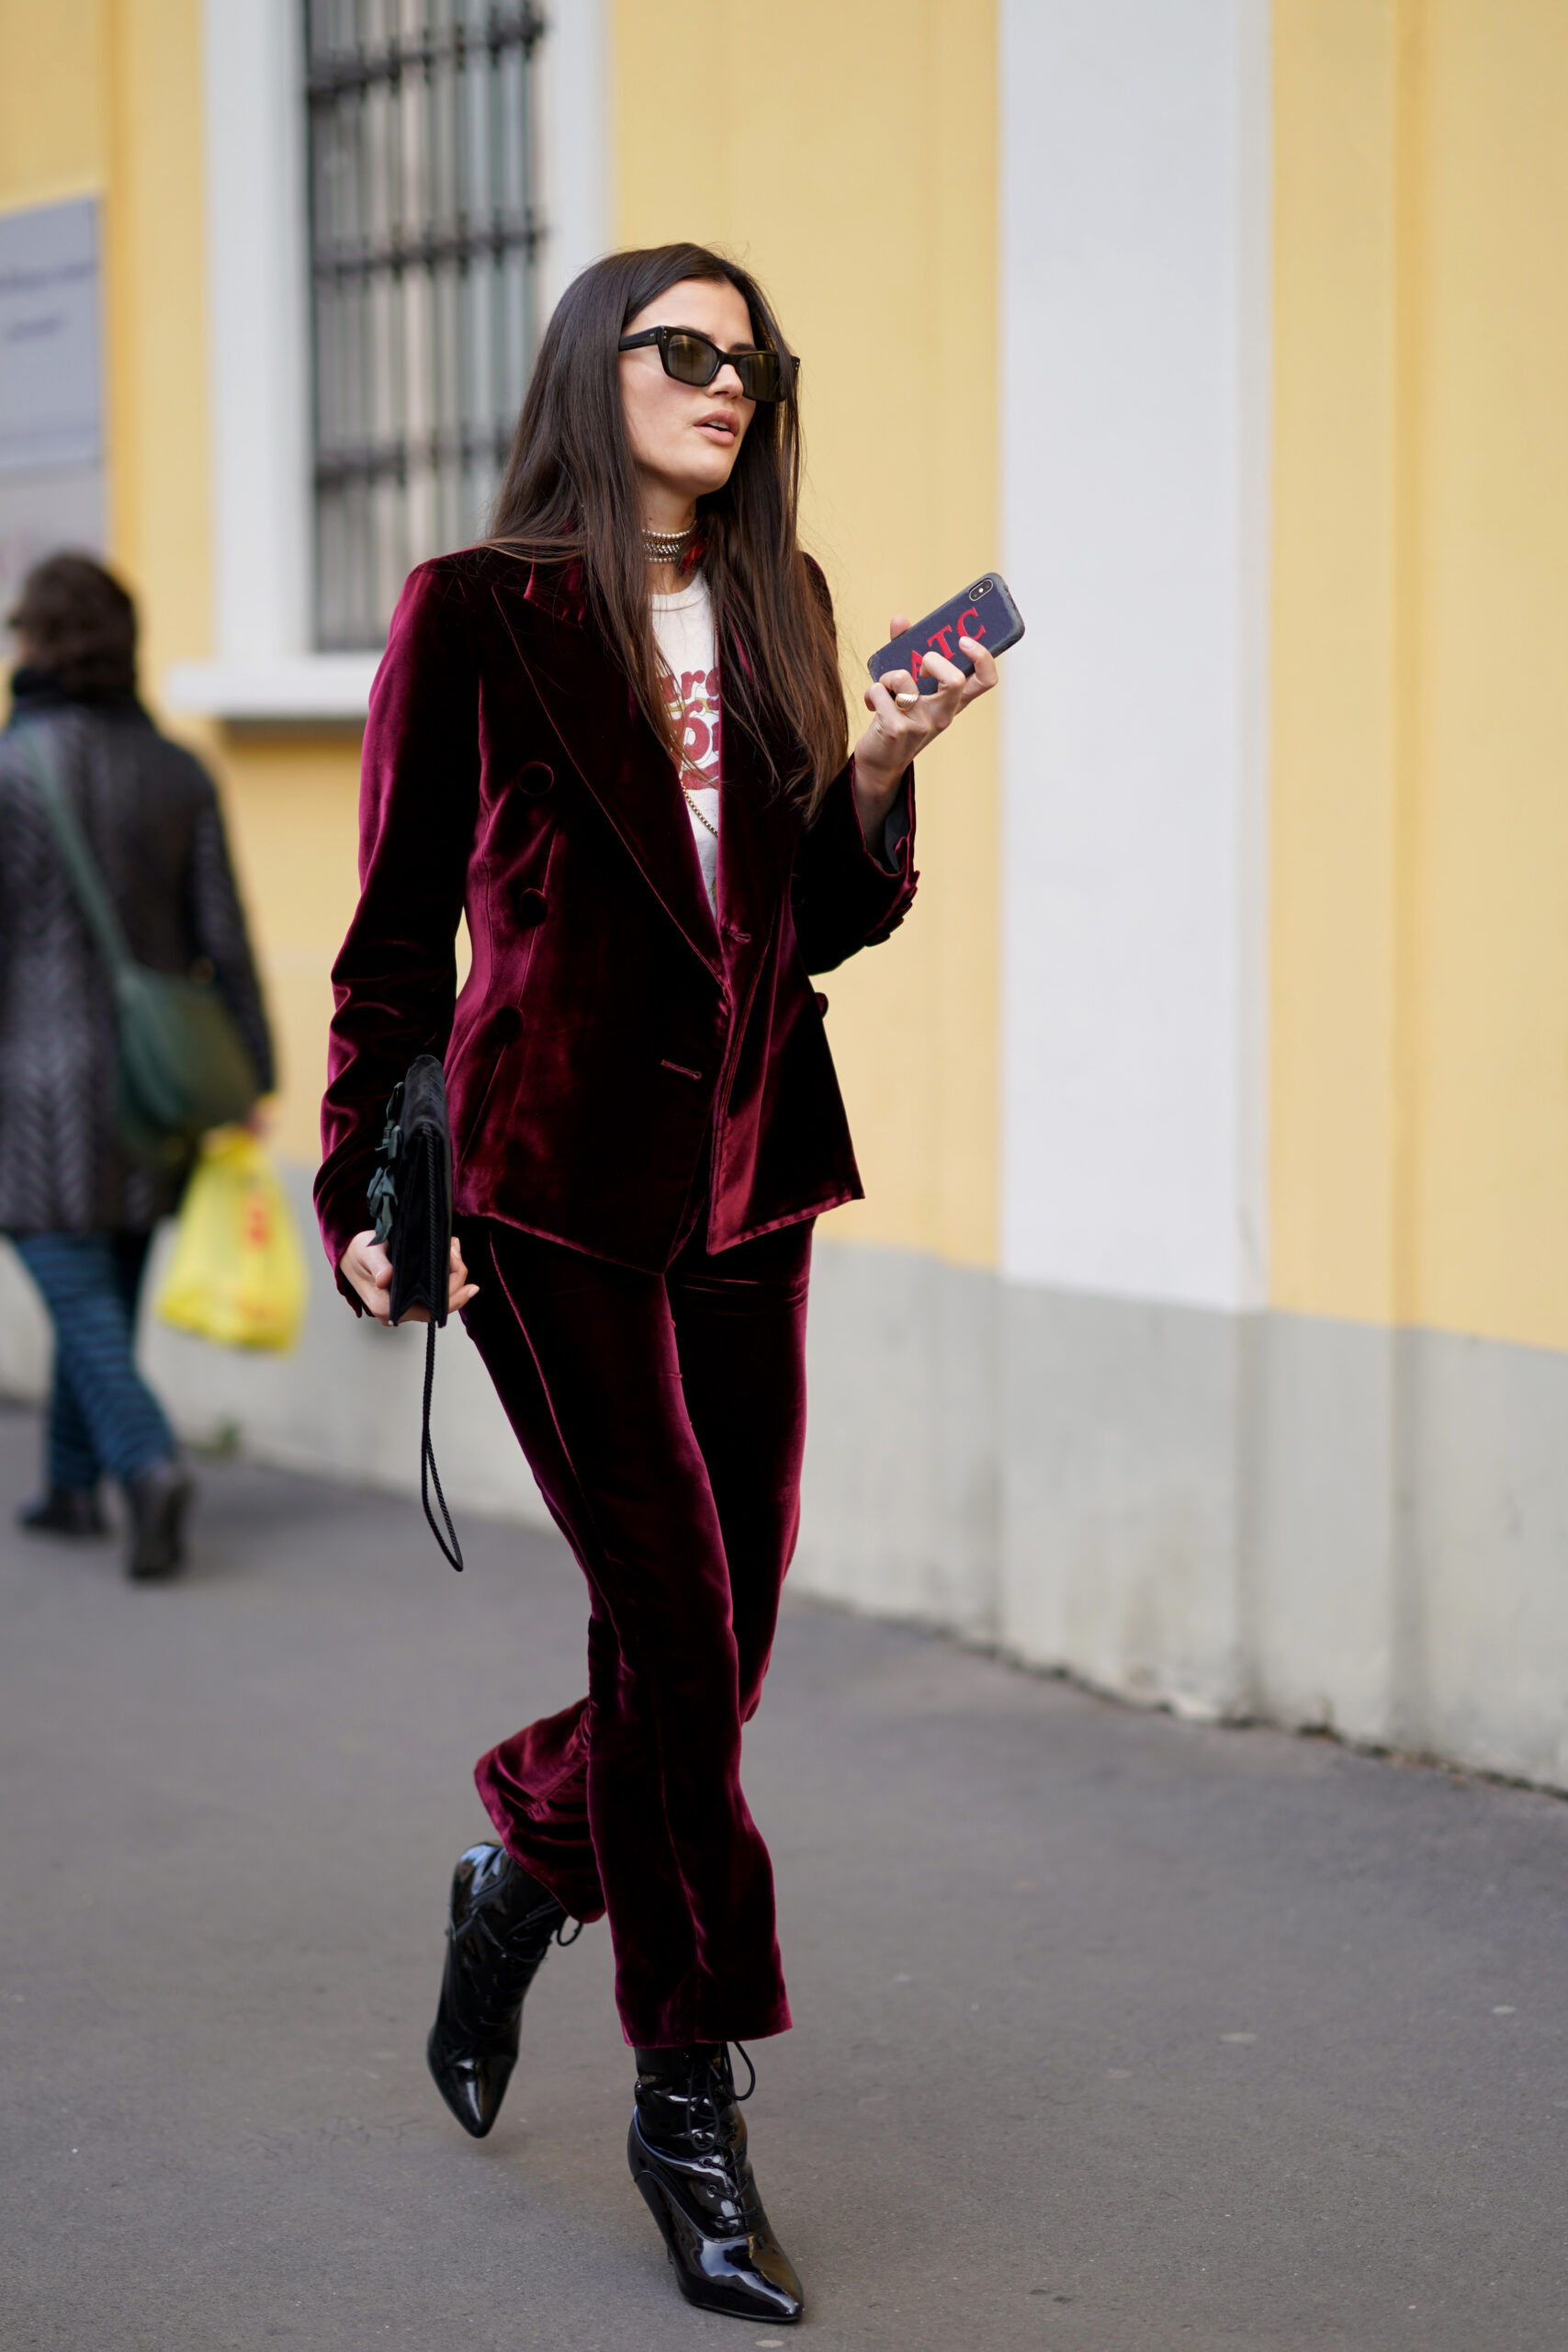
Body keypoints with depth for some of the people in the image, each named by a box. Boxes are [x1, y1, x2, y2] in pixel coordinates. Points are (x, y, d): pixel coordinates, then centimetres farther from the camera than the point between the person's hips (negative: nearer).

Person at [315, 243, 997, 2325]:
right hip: (558, 1172, -6)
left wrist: (880, 771, -5)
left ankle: (520, 1876, 37)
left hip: (746, 1171, 6)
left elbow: (826, 921, 13)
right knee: (674, 1621, -7)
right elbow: (399, 923, -1)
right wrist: (361, 1192, -3)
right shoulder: (476, 613, -2)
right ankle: (692, 2101, 6)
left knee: (727, 1629, 6)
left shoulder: (780, 608, 13)